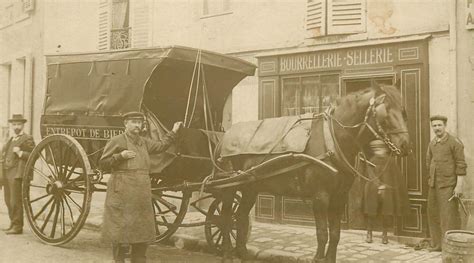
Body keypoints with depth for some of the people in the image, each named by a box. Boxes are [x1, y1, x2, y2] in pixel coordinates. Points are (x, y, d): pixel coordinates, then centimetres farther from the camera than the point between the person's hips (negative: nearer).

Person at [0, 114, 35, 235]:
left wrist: (20, 153, -22)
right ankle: (13, 224, 18)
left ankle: (17, 227, -4)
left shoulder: (27, 139, -3)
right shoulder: (10, 140, 23)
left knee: (15, 201, -8)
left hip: (17, 174, -8)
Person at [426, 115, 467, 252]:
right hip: (434, 185, 7)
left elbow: (461, 165, -11)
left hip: (448, 186, -7)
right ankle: (438, 244, 21)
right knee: (434, 214, 10)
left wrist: (459, 185, -16)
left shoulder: (455, 142, -9)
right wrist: (432, 180, 17)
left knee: (449, 215, -7)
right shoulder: (432, 143, 10)